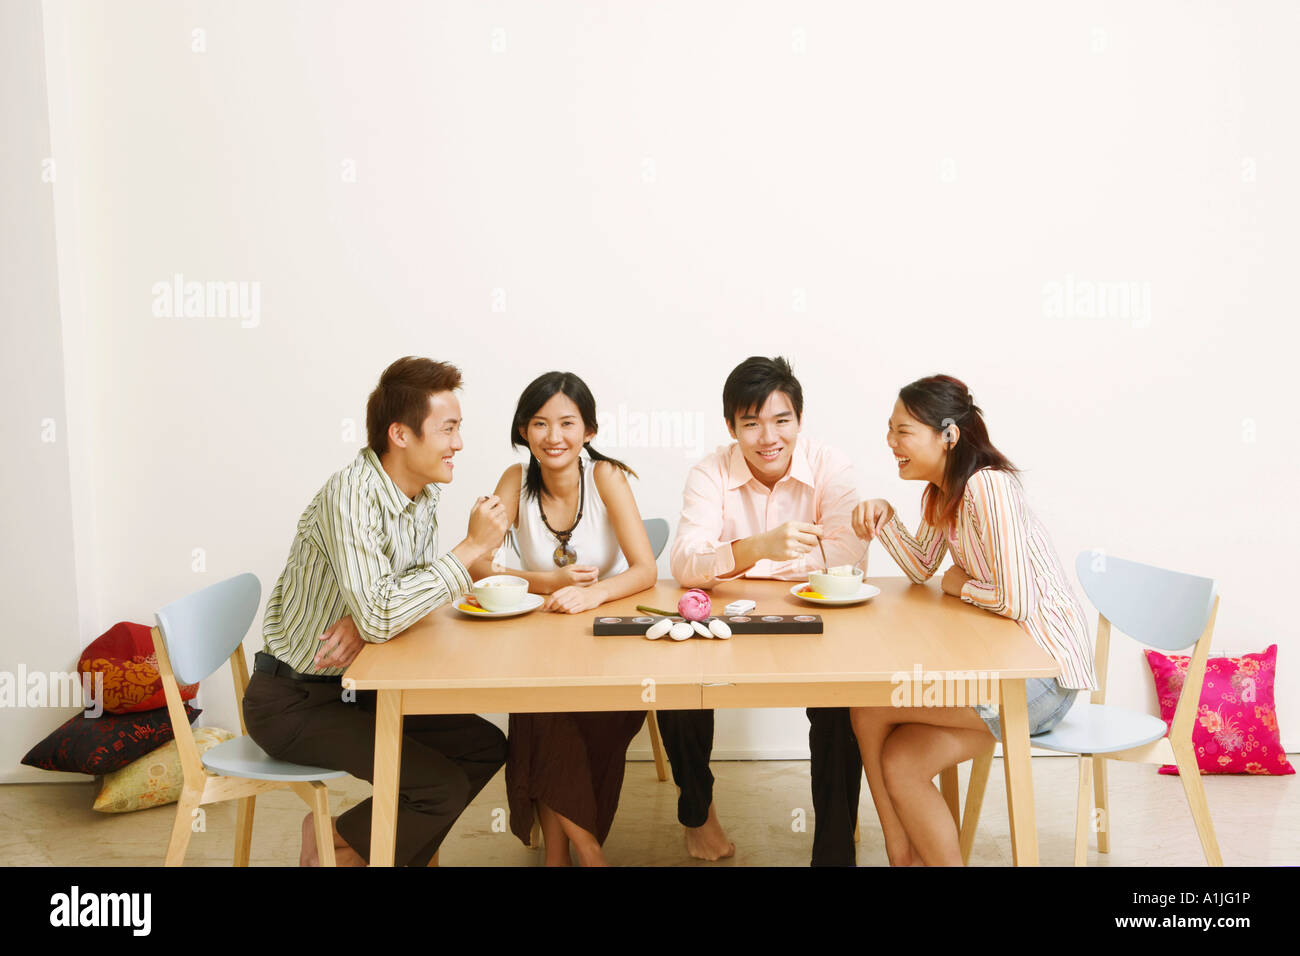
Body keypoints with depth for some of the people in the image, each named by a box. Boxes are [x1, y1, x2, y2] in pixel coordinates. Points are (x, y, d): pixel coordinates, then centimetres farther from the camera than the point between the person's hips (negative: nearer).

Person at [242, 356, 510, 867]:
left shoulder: (422, 492, 0)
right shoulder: (350, 495, -27)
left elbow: (413, 588, 5)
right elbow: (379, 614, -35)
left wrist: (368, 620, -18)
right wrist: (473, 547, -27)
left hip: (355, 686, 9)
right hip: (292, 703, -8)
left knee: (485, 746, 6)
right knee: (443, 785, -18)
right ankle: (334, 849, 9)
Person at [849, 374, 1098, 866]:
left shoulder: (987, 486, -23)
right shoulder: (942, 490, 8)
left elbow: (1017, 602, -27)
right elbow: (922, 567, 14)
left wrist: (962, 585, -9)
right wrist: (885, 516, -1)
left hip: (1044, 673, -9)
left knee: (869, 710, -9)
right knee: (900, 763, -2)